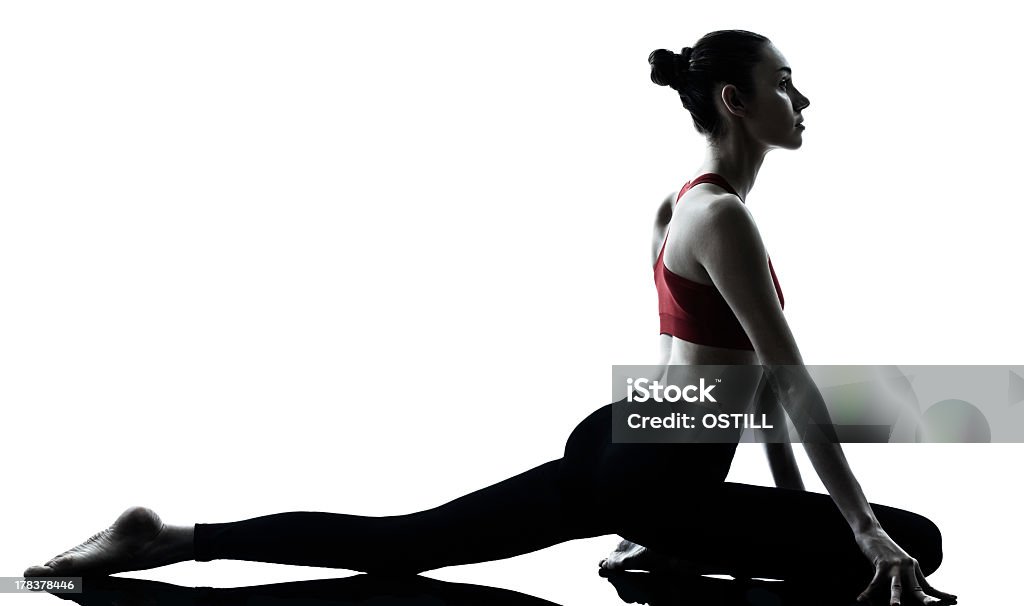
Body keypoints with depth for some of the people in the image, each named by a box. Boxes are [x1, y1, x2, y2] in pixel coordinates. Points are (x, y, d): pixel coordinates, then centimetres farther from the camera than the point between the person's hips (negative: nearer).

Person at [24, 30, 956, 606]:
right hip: (656, 480, -10)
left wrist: (792, 495, 23)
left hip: (620, 444, 11)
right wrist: (862, 526, -18)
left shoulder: (699, 200, 18)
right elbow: (790, 378, -21)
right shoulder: (723, 217, -17)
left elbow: (751, 367, 21)